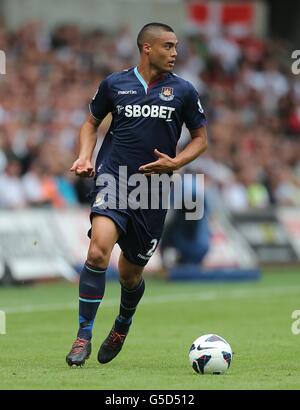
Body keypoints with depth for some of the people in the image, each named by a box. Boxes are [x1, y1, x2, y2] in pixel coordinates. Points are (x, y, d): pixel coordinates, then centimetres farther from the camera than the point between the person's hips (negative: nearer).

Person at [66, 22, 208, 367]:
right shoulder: (114, 84, 4)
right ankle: (83, 336, -17)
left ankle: (122, 325, 43)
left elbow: (200, 139, 12)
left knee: (131, 273, 10)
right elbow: (91, 122, 18)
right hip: (113, 177, -1)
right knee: (98, 249, -26)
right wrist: (85, 157, 0)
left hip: (154, 185, 1)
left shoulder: (183, 91, 4)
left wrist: (174, 163, -6)